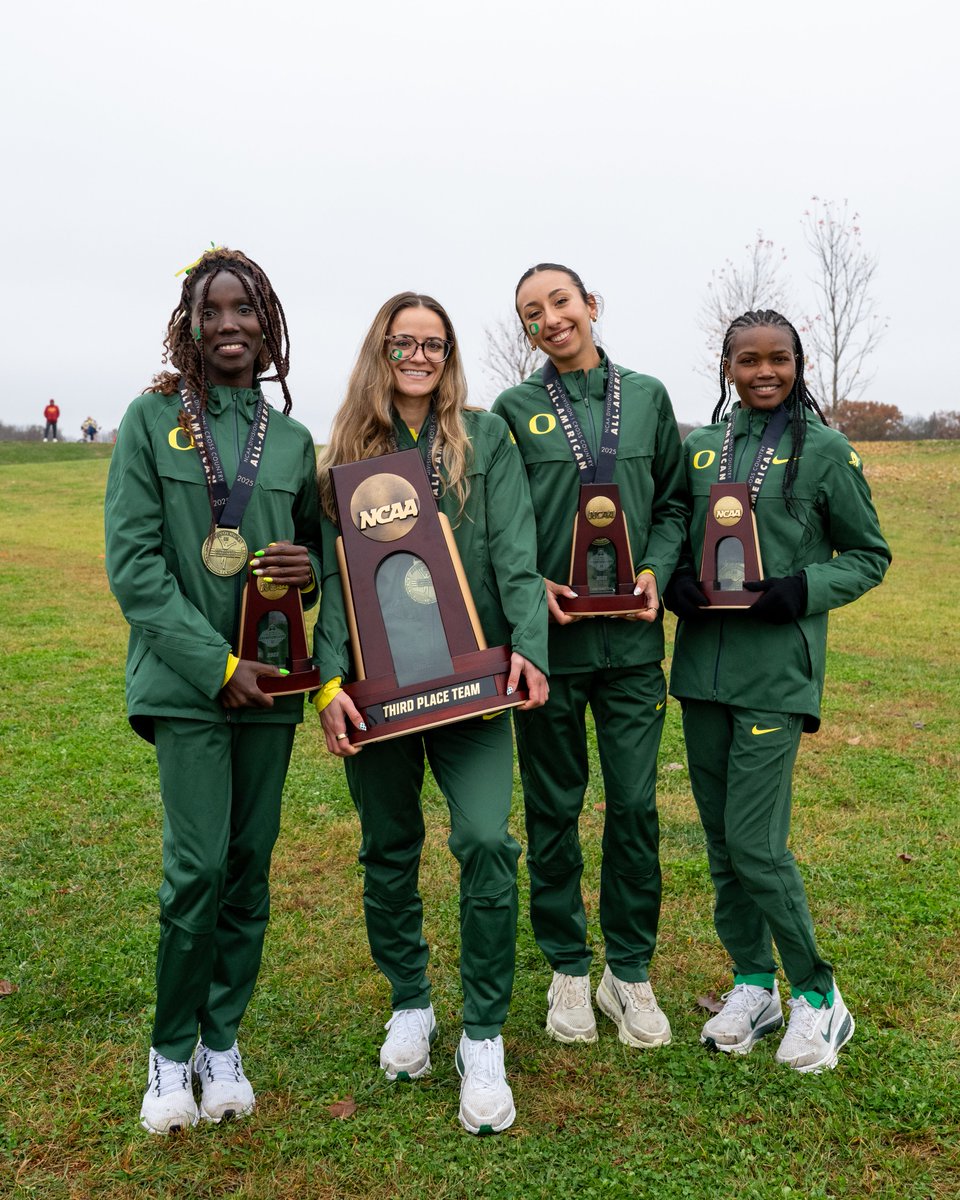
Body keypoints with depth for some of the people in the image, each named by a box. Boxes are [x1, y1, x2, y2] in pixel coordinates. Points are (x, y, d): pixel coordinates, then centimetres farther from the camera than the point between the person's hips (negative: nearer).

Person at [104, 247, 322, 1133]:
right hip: (187, 678, -3)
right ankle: (171, 1049, 17)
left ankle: (222, 1041, 26)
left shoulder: (292, 438, 8)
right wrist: (218, 664, -13)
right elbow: (132, 564, -7)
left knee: (251, 865, 8)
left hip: (272, 679, 3)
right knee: (198, 868, -7)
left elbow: (318, 546, 18)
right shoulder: (152, 420, -1)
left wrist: (313, 569, -8)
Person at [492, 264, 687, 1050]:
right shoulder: (514, 410, 2)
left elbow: (674, 502, 11)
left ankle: (629, 971, 23)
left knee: (636, 805, 4)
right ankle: (568, 968, 26)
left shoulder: (647, 397, 8)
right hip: (548, 636, -1)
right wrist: (531, 584, -13)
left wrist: (657, 567, -6)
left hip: (632, 638, 1)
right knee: (554, 808, 9)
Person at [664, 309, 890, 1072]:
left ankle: (815, 994, 14)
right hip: (703, 661, 5)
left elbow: (869, 556, 3)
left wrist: (803, 589, -14)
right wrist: (678, 583, -4)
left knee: (756, 842, -7)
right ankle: (753, 983, 28)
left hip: (777, 669, -5)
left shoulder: (824, 451, -2)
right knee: (721, 839, 11)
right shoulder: (699, 448, 10)